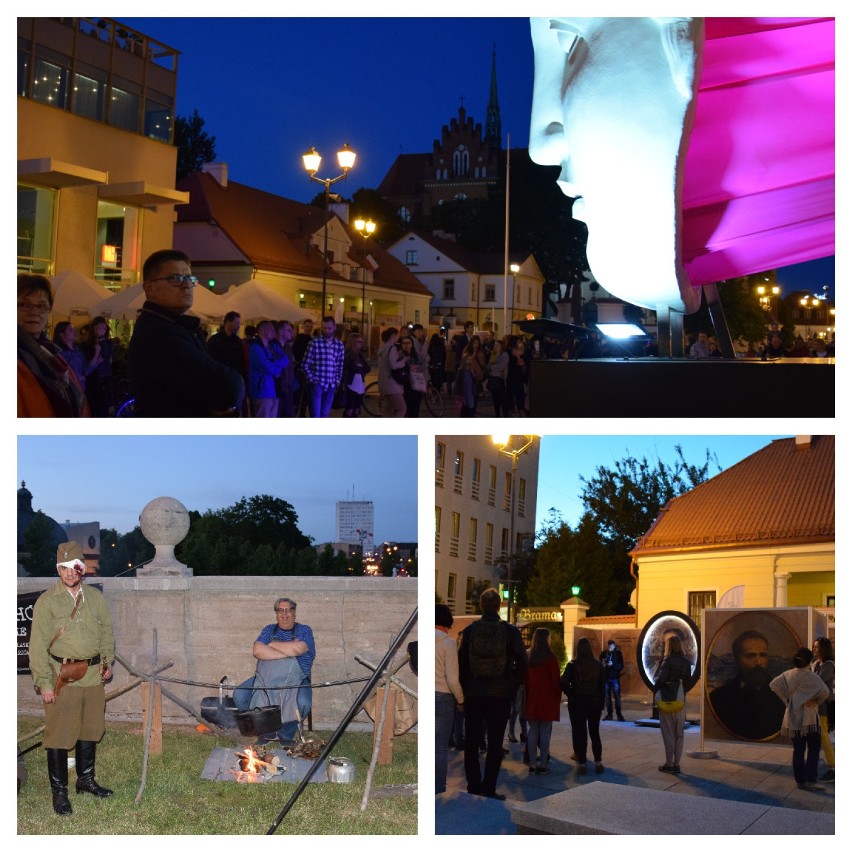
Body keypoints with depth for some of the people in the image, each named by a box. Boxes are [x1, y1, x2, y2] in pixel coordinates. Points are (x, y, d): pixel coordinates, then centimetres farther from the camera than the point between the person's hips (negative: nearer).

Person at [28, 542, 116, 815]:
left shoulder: (95, 598, 7)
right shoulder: (47, 602, -7)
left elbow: (106, 632, 19)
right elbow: (38, 646, -8)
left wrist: (107, 661, 7)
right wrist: (44, 683, -12)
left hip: (93, 676, 5)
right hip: (61, 677, -5)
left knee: (90, 730, 16)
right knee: (59, 734, -1)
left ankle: (86, 779, 32)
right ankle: (59, 791, 9)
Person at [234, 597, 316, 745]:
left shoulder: (304, 631, 9)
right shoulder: (269, 630, 16)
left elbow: (297, 649, -14)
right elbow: (257, 651, -3)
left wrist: (273, 645, -2)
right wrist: (287, 653, -10)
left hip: (294, 682, -3)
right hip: (264, 680, 3)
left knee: (303, 703, -35)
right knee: (239, 695, -21)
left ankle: (286, 735, -5)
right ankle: (266, 732, -2)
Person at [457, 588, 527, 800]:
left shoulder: (469, 631, -3)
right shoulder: (511, 631, -6)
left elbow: (461, 663, 0)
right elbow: (521, 663, -4)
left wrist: (465, 688, 9)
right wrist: (512, 686, 7)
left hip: (473, 695, 1)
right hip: (500, 695, -1)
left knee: (472, 742, 10)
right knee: (495, 743, 4)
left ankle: (474, 786, 10)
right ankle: (489, 788, 1)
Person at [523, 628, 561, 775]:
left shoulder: (529, 657, 5)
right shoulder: (550, 657, -8)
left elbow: (525, 678, 8)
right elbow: (555, 679, -8)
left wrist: (528, 695, 13)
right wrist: (558, 697, 3)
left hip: (532, 698, 4)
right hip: (548, 698, -4)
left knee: (533, 731, 6)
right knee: (545, 732, -1)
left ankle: (532, 765, 5)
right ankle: (542, 765, -2)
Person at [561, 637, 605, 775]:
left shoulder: (572, 665, -7)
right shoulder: (598, 665, 0)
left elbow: (564, 684, -15)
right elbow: (602, 685, 1)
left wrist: (571, 695, 1)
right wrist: (601, 702, 8)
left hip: (577, 702, -2)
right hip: (595, 702, 2)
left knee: (580, 733, 3)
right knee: (595, 733, 12)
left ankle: (582, 764, -1)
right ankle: (598, 763, 10)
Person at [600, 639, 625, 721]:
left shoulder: (618, 653, -1)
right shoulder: (604, 654, 6)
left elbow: (621, 666, -5)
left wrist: (612, 664, -20)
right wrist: (603, 664, -10)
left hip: (615, 678, -3)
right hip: (606, 678, 3)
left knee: (617, 696, -4)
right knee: (607, 697, 4)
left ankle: (619, 715, -2)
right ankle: (609, 714, 8)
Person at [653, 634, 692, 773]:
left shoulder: (667, 661, -14)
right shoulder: (686, 662, 3)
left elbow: (660, 679, -20)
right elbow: (688, 681, 7)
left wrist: (655, 689, -3)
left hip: (667, 701, -5)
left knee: (668, 734, 2)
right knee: (679, 734, 10)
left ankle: (669, 764, 5)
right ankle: (677, 764, 12)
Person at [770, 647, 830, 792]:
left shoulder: (788, 674, 2)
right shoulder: (810, 677, -16)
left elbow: (773, 684, 8)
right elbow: (824, 691, -27)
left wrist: (786, 698, 8)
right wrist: (817, 701, -8)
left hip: (793, 717, 6)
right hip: (808, 717, -6)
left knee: (798, 750, 12)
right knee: (813, 749, 2)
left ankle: (800, 780, 14)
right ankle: (810, 780, -6)